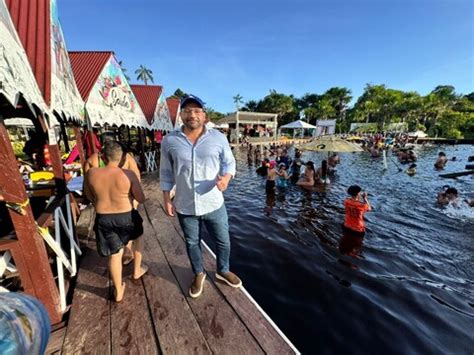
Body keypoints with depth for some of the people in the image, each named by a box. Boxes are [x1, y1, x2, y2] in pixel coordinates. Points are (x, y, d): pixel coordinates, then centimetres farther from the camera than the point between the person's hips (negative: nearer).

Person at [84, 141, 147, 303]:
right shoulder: (128, 174, -19)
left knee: (114, 254, 17)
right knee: (138, 236, 30)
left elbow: (89, 195, 9)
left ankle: (118, 292, 33)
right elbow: (141, 199, -12)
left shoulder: (91, 173, -9)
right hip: (126, 217, -2)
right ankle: (137, 270, 43)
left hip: (103, 219, 3)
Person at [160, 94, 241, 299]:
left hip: (214, 204, 0)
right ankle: (199, 274, 48)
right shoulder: (169, 141, -4)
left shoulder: (218, 138, -5)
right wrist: (166, 200, 3)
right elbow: (166, 173, 3)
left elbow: (229, 162, 2)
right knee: (192, 243, 20)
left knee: (223, 242, 16)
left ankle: (223, 271, 47)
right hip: (185, 207, 1)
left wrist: (226, 177, -19)